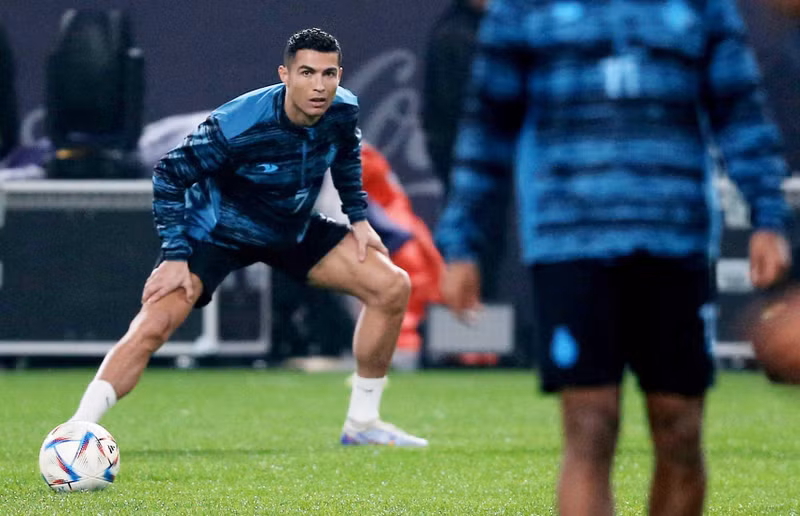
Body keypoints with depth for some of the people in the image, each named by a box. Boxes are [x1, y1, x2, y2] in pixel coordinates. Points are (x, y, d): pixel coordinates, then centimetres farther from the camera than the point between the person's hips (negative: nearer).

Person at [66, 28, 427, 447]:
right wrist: (175, 255, -25)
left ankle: (361, 424, 9)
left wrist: (358, 216, 8)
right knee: (154, 325, -25)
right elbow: (169, 176, -23)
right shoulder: (235, 126, -34)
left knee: (392, 286, -4)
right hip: (217, 233, -6)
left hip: (294, 231, 6)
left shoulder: (343, 112, -17)